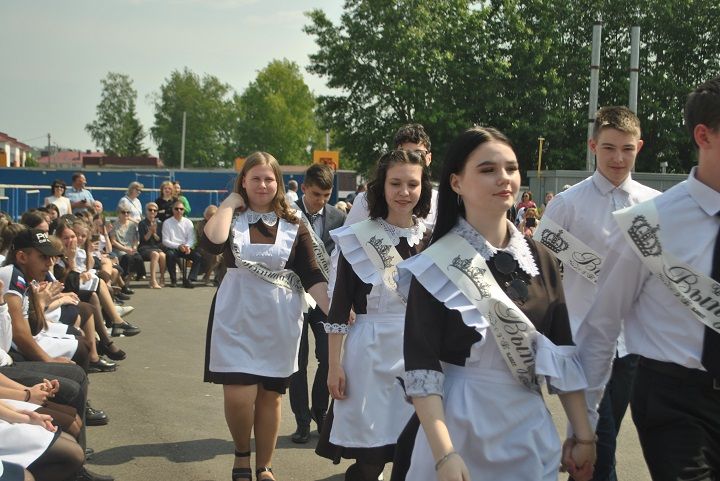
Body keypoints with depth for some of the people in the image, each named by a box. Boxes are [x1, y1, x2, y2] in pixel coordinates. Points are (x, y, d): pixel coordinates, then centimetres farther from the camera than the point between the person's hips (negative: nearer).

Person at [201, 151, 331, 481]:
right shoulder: (231, 217, 0)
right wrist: (230, 202, -12)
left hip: (278, 321, 1)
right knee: (238, 397, -7)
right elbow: (211, 243, -23)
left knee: (269, 396, 10)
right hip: (236, 318, -1)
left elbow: (312, 276, -3)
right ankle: (241, 453, 23)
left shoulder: (293, 225, 1)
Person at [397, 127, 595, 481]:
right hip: (460, 427, -4)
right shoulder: (436, 266, -10)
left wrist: (584, 436, 5)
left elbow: (563, 352, 7)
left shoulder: (540, 259, 4)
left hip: (530, 429, 4)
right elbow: (421, 366, -14)